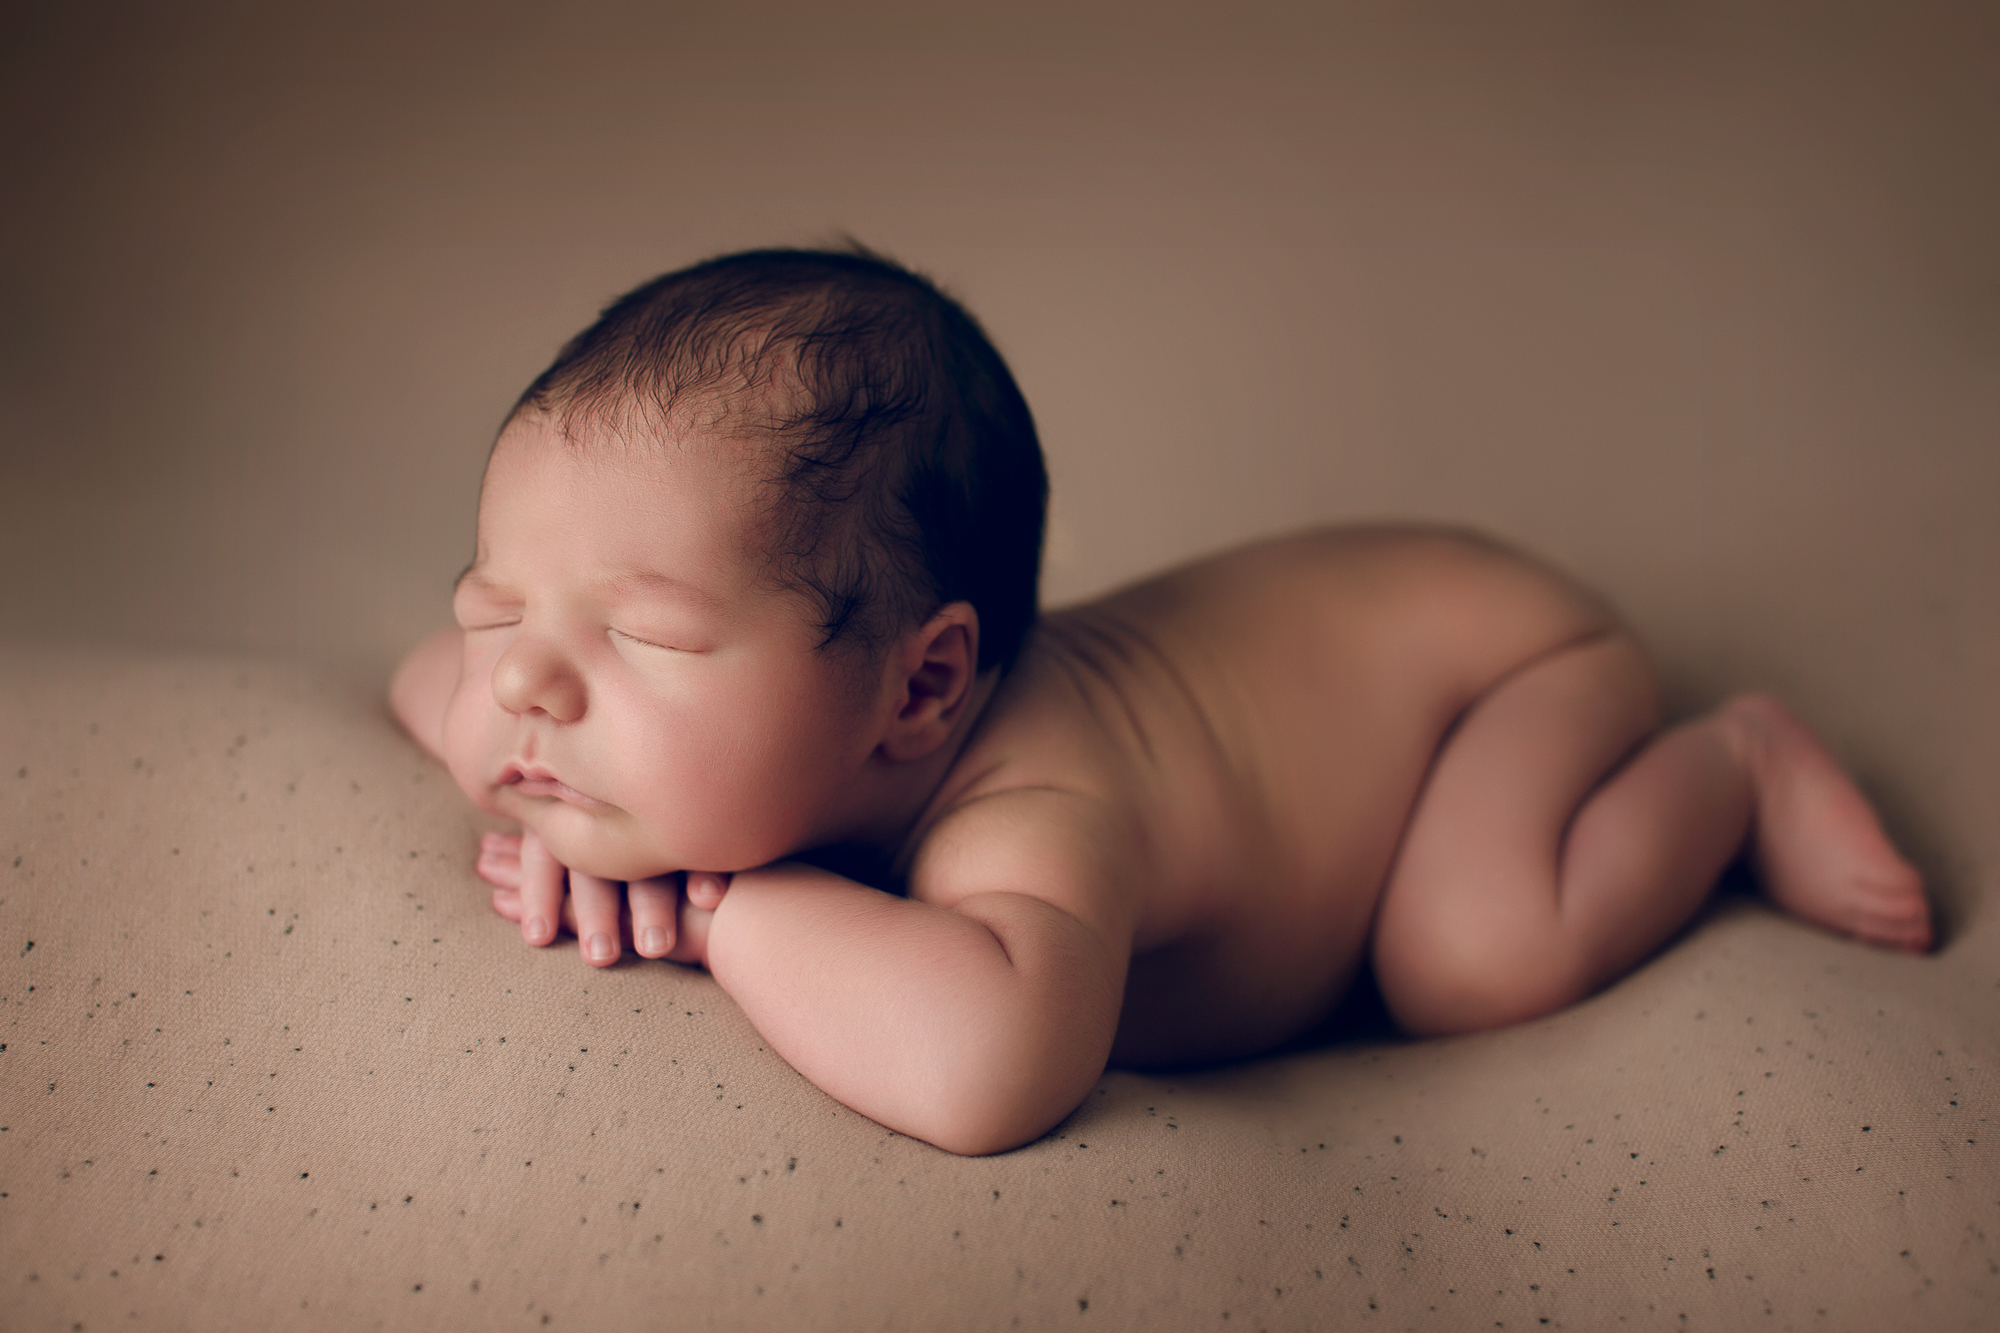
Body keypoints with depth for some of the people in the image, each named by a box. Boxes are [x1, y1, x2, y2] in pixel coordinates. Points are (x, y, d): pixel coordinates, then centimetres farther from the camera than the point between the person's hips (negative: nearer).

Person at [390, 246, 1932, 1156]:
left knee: (1477, 954, -29)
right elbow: (433, 685, -11)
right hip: (1266, 602, 7)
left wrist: (740, 902, -49)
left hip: (1480, 632, -6)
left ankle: (1737, 761, 3)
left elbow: (989, 1066, -66)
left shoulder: (1028, 814, -47)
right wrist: (569, 820, -33)